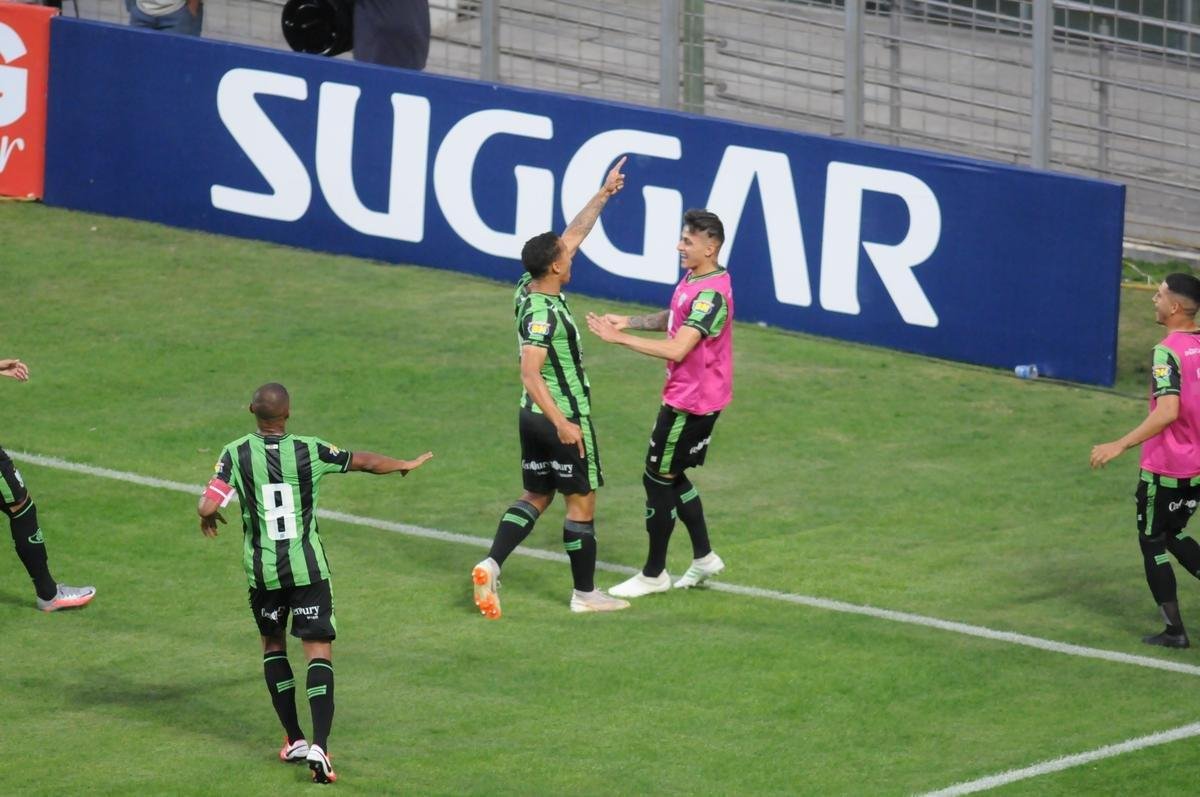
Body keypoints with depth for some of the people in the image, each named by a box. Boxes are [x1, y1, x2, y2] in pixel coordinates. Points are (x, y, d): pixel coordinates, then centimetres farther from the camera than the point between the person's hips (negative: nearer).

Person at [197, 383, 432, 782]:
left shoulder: (236, 454, -8)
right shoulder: (309, 451, -6)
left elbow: (207, 507, -15)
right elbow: (365, 461, 6)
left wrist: (208, 519, 10)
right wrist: (406, 465, 25)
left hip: (262, 569, 1)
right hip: (308, 566, -1)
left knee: (272, 644, 22)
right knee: (319, 650, -1)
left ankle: (294, 740, 22)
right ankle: (319, 746, -18)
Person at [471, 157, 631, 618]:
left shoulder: (531, 289, 2)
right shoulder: (543, 312, -24)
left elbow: (574, 235, 13)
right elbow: (530, 374, -30)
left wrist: (603, 194, 15)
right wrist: (562, 424, -34)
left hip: (534, 418, 9)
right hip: (562, 416, -9)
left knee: (536, 496, 16)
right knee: (582, 502, 4)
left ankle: (491, 566, -1)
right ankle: (585, 594, 13)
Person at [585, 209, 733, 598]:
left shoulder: (711, 294, -25)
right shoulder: (692, 280, 5)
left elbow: (676, 349, -29)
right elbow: (675, 318, 23)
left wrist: (620, 337, -26)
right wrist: (630, 321, 9)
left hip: (691, 401, -10)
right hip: (684, 395, 10)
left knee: (658, 479, 0)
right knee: (671, 477, 19)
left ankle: (653, 575, 11)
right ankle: (704, 558, 28)